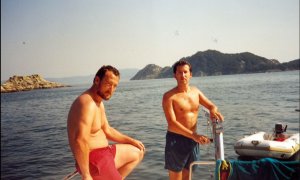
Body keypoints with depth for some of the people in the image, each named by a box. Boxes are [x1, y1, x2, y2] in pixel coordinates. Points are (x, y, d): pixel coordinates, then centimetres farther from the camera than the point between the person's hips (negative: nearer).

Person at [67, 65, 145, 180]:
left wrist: (132, 141, 19)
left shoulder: (99, 102, 10)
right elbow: (80, 140, -34)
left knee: (137, 153, 23)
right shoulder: (88, 103, -24)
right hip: (93, 159, -10)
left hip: (104, 153, 10)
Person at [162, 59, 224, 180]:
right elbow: (172, 123, -20)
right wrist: (194, 135, -30)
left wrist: (213, 110, -11)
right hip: (176, 139, -6)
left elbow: (211, 105, 16)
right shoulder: (169, 96, -12)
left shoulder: (196, 91, 7)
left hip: (193, 139, 6)